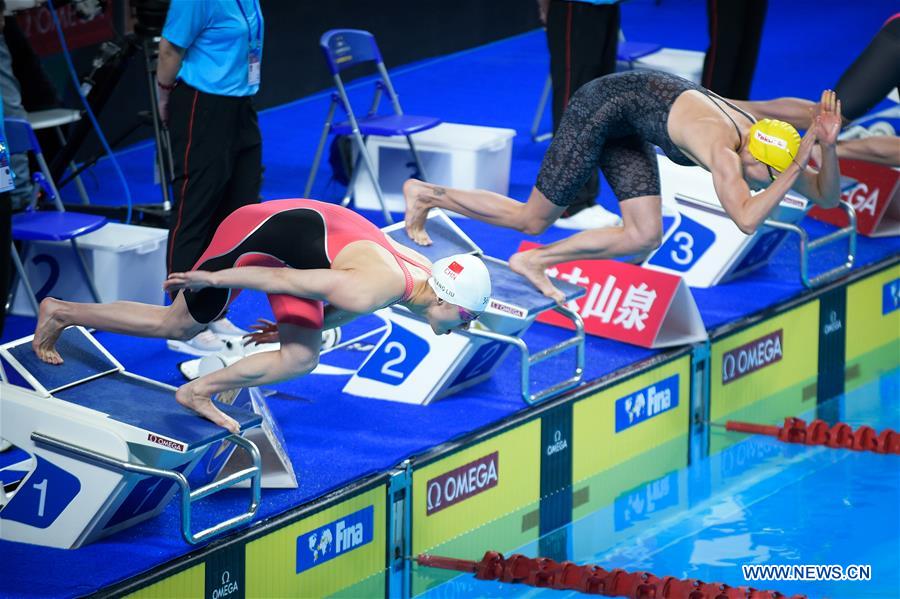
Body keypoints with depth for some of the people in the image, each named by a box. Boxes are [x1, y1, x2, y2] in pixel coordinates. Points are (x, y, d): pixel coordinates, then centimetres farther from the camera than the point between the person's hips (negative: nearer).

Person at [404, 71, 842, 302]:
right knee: (533, 220, 1)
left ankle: (535, 261, 6)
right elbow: (746, 220, -47)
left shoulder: (759, 140, -9)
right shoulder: (723, 149, -33)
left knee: (645, 238, -3)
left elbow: (825, 196, -5)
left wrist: (828, 146, -22)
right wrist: (797, 168, -45)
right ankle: (426, 195, 17)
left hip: (628, 129, 8)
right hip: (604, 105, -8)